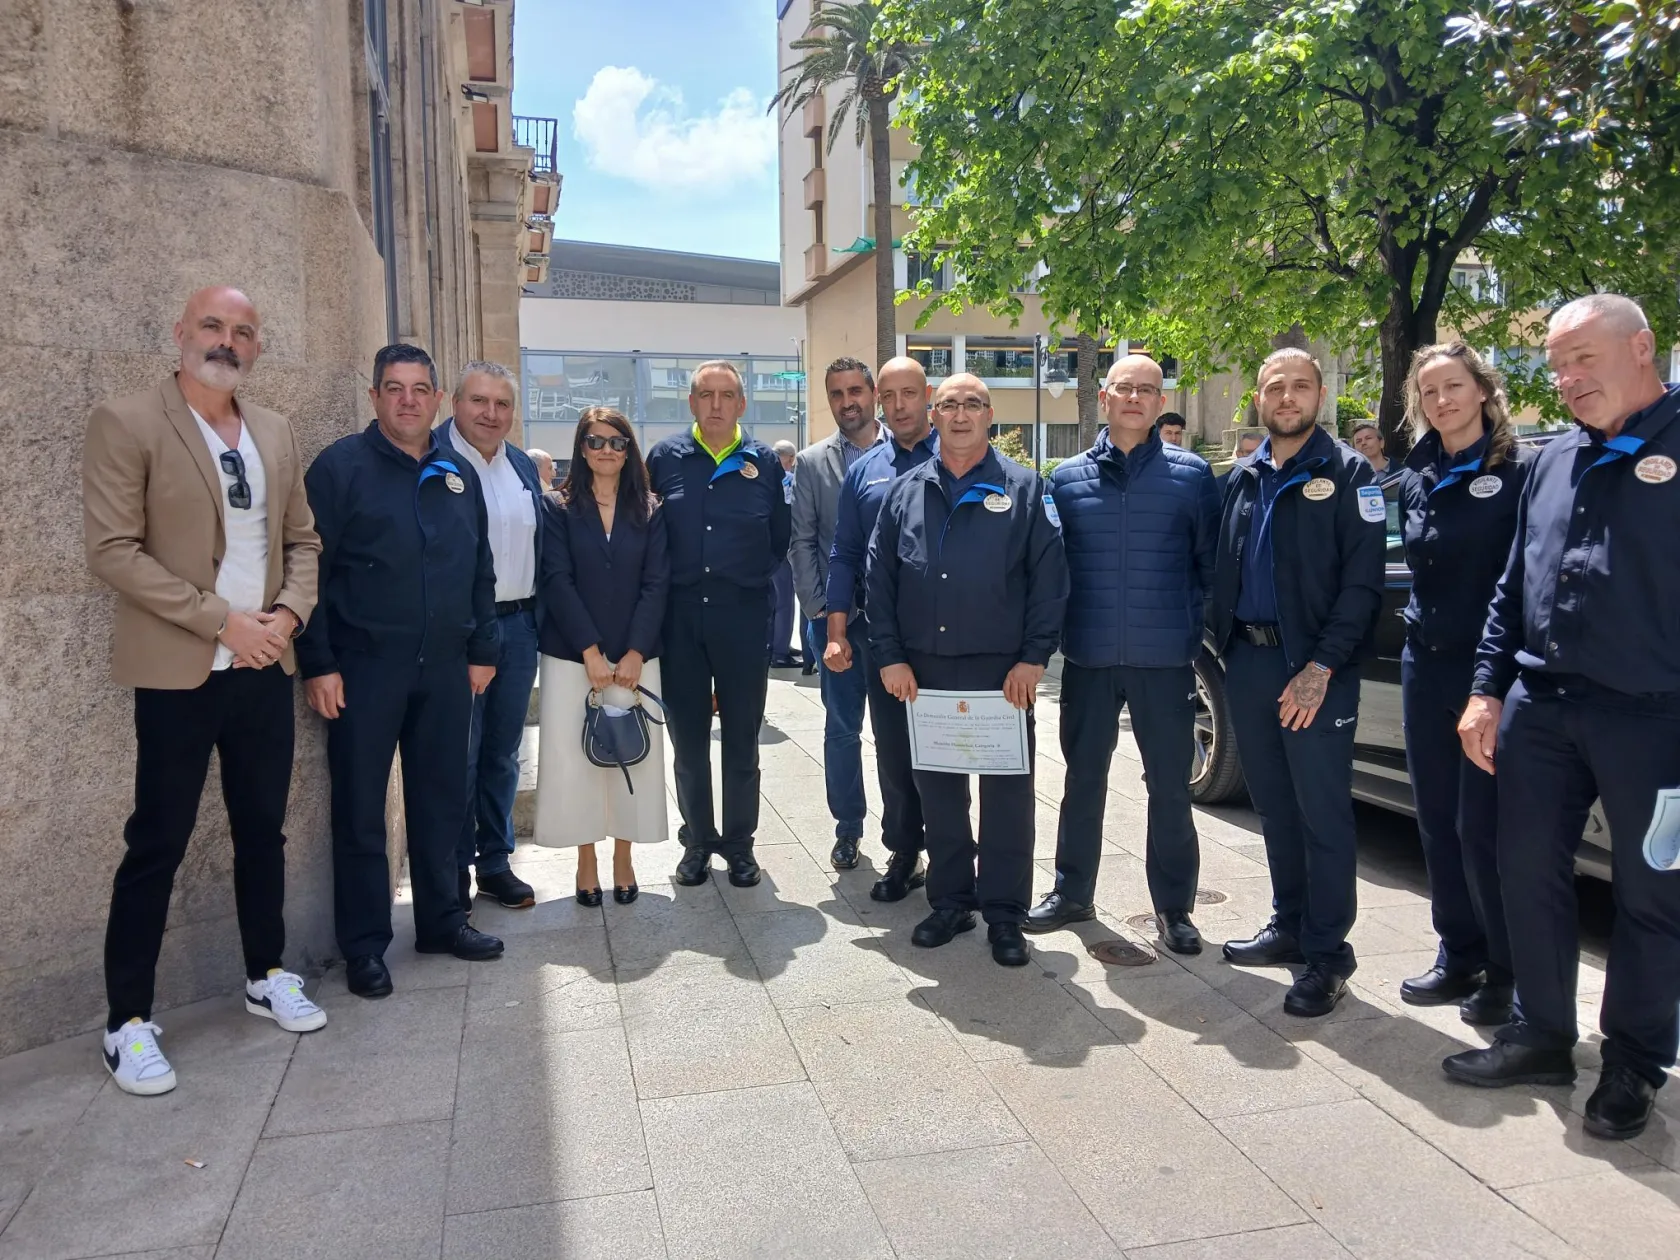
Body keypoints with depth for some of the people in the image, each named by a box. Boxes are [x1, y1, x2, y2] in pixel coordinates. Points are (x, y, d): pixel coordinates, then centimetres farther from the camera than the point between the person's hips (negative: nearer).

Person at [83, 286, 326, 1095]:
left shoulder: (275, 433, 10)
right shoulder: (125, 423, -8)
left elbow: (302, 538, 13)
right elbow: (112, 549, -14)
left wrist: (291, 611, -6)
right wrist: (220, 620, -17)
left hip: (265, 668, 5)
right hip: (178, 673, -5)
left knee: (263, 829, 14)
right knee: (157, 843, 2)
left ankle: (266, 976, 31)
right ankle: (127, 1020, 16)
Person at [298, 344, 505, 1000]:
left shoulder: (459, 474, 11)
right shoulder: (341, 466, -5)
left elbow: (481, 571, 15)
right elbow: (310, 570, -9)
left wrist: (482, 649, 11)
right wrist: (317, 663, -13)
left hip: (445, 666, 5)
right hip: (363, 667, -4)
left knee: (441, 799, 13)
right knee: (360, 809, 5)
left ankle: (442, 919, 28)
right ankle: (364, 945, 17)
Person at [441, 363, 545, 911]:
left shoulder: (525, 466, 12)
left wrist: (539, 618, 9)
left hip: (517, 625, 6)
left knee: (503, 754, 14)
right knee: (458, 757, 3)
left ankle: (496, 862, 27)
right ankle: (454, 874, 17)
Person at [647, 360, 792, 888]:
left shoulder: (765, 462, 4)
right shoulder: (665, 458, 4)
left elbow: (780, 539, 9)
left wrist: (751, 578, 3)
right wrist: (667, 582, 1)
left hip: (743, 616, 0)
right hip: (681, 615, 1)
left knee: (742, 738, 8)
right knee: (688, 737, 9)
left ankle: (739, 842, 22)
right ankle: (697, 840, 24)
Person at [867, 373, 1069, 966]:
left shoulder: (1023, 488, 1)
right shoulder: (905, 491, 9)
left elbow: (1049, 578, -3)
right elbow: (878, 578, 7)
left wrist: (1033, 657, -9)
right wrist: (889, 656, 0)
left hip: (1002, 671, -2)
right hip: (923, 671, 3)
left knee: (1008, 791, 3)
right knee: (937, 789, 11)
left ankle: (1004, 912, 16)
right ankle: (950, 900, 26)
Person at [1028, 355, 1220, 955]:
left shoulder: (1192, 474, 0)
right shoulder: (1068, 478, 5)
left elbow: (1211, 563, 3)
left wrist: (1202, 631, -2)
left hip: (1165, 659, -1)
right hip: (1088, 658, 2)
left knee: (1170, 787, 7)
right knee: (1083, 780, 13)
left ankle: (1173, 908, 23)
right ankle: (1072, 893, 29)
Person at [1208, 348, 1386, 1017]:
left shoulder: (1347, 473, -4)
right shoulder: (1244, 478, 13)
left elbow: (1362, 582, -11)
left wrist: (1321, 667, -17)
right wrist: (1223, 643, 7)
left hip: (1313, 669, -6)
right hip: (1247, 661, 6)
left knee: (1323, 813, 0)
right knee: (1273, 807, 14)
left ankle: (1326, 953, 9)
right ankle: (1288, 925, 27)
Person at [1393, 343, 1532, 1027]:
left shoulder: (1522, 472, -7)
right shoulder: (1415, 480, 11)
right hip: (1426, 667, 6)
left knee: (1482, 828, -3)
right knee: (1438, 822, 11)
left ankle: (1506, 973, 15)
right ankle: (1459, 957, 25)